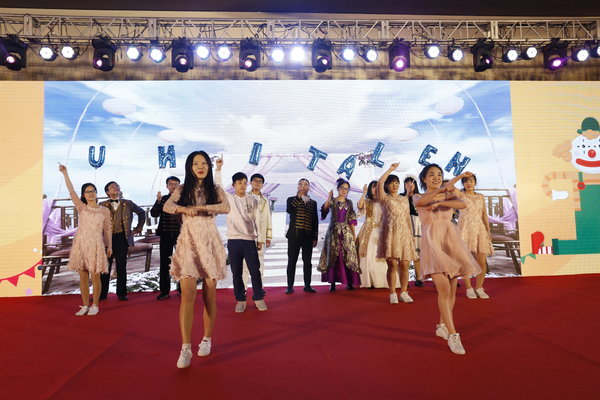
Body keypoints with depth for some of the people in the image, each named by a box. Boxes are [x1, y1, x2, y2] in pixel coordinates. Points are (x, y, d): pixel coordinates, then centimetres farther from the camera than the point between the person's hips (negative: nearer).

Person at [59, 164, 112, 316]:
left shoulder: (104, 210, 3)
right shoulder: (81, 208, 6)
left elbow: (107, 229, 7)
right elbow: (71, 191, -4)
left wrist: (109, 246, 7)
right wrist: (65, 173, -10)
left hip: (96, 245, -2)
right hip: (81, 243, 2)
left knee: (95, 276, 0)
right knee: (83, 276, 7)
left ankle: (95, 305, 12)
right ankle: (85, 305, 18)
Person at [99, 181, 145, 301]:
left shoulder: (128, 204, 6)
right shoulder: (102, 205, 4)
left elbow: (141, 212, 16)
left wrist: (138, 229, 13)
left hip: (122, 237, 0)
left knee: (121, 266, 4)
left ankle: (121, 293, 13)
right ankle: (102, 293, 14)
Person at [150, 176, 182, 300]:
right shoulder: (162, 199, 8)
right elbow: (154, 214, -4)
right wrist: (158, 201, -16)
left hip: (180, 234, -2)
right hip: (166, 235, 2)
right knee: (164, 262, 4)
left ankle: (182, 289, 16)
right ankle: (164, 290, 11)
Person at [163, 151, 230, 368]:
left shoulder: (215, 190, 7)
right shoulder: (182, 189, 8)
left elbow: (226, 207, -12)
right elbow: (167, 206, -9)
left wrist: (200, 208, -22)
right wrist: (183, 209, -28)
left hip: (209, 241, 0)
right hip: (188, 241, 0)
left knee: (209, 294, 5)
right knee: (188, 293, -10)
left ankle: (207, 339, 21)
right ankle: (186, 347, -7)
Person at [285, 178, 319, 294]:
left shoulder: (313, 203, 13)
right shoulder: (292, 199, 6)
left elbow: (315, 221, 11)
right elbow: (289, 210, -17)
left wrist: (315, 238, 7)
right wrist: (298, 196, -18)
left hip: (308, 237, 2)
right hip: (294, 235, -2)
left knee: (307, 261, 5)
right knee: (292, 261, 1)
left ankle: (307, 285, 15)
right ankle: (290, 286, 8)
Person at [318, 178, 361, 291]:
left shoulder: (349, 202, 10)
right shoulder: (332, 201, 3)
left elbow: (352, 220, 8)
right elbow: (324, 209, -18)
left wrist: (354, 234, 3)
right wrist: (329, 197, -27)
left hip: (346, 231, 2)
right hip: (334, 231, -2)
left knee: (348, 256, -2)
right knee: (333, 256, -1)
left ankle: (349, 282, 4)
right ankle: (332, 282, 5)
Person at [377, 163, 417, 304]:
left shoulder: (404, 199, 18)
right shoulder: (385, 198, 5)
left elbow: (408, 217, 17)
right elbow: (379, 183, -13)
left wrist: (411, 234, 11)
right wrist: (390, 169, -7)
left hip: (404, 233, 4)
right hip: (390, 233, -4)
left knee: (404, 265, 1)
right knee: (392, 264, -6)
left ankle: (403, 292, 12)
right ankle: (392, 294, 3)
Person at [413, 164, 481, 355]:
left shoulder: (449, 195, 13)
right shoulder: (418, 197, 9)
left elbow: (462, 204, -9)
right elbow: (421, 202, -17)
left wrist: (438, 202, -20)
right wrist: (442, 189, -21)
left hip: (451, 240, 4)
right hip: (432, 242, -3)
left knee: (452, 288, 5)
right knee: (444, 287, -15)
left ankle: (442, 326, 25)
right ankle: (452, 334, -10)